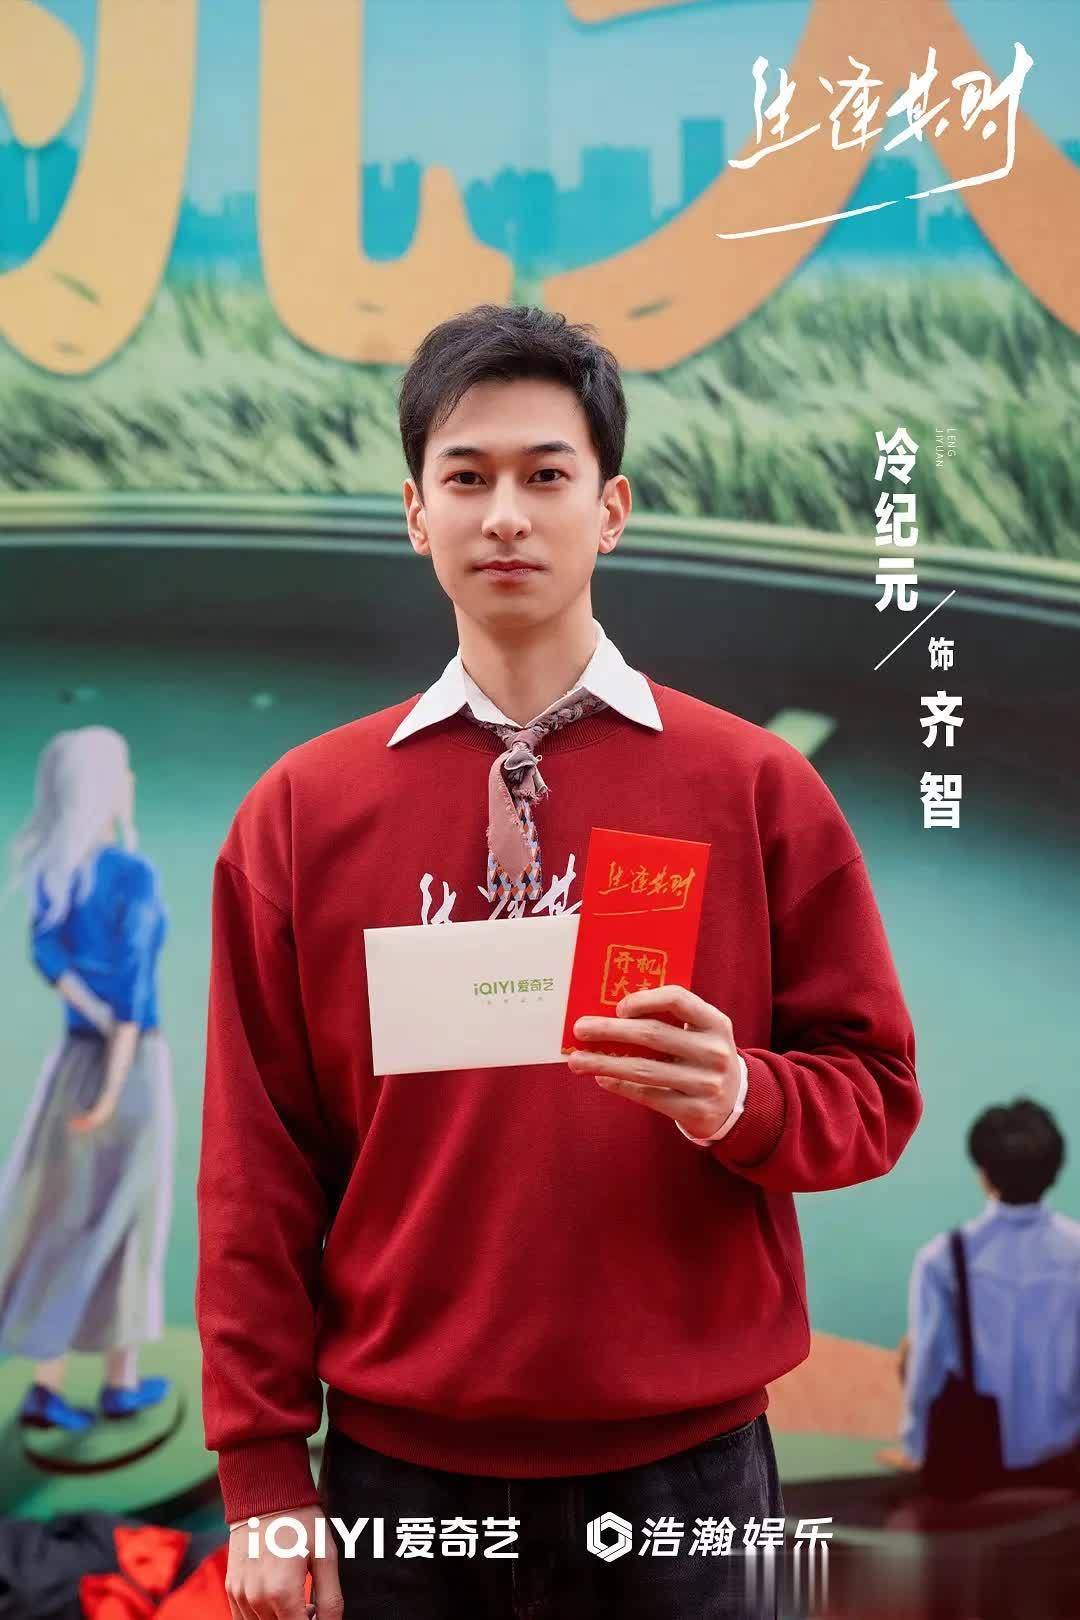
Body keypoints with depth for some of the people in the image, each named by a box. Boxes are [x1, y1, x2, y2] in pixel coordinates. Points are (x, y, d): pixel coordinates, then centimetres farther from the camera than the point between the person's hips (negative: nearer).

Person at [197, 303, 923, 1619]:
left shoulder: (759, 788, -2)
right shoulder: (299, 811, 0)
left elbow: (873, 1091, 1)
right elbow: (256, 1162, 0)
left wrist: (742, 1098, -20)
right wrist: (261, 1474, -1)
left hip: (679, 1459, 0)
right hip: (399, 1463, 1)